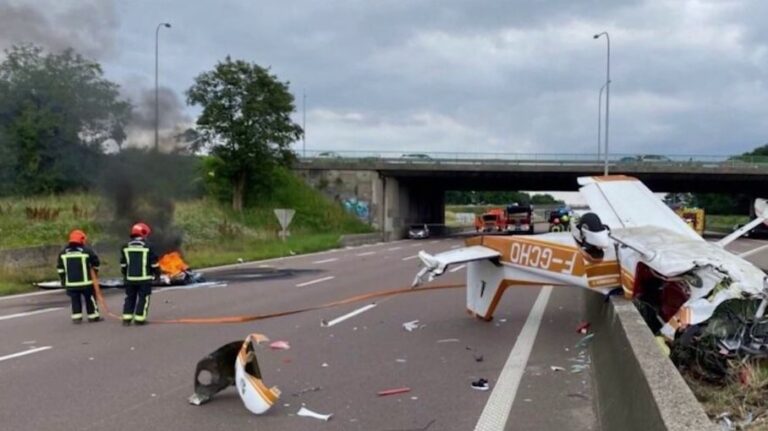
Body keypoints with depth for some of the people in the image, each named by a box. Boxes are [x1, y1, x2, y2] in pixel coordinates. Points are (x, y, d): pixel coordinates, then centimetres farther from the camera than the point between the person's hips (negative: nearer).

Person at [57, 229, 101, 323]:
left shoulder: (63, 252, 4)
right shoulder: (86, 250, -8)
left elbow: (60, 267, 9)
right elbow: (95, 261, 0)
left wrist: (63, 279, 18)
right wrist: (95, 270, 20)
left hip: (71, 282, 3)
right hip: (85, 281, -3)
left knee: (75, 300, 9)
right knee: (90, 298, 7)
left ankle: (76, 317, 7)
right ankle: (93, 316, 12)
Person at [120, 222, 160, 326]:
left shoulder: (126, 248, 5)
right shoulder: (147, 247, -8)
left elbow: (123, 264, 12)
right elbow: (154, 263, -4)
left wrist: (125, 275, 25)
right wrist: (157, 273, 10)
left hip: (130, 278, 4)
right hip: (144, 278, -4)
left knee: (130, 298, 13)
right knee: (143, 298, 2)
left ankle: (126, 318, 9)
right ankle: (139, 319, -1)